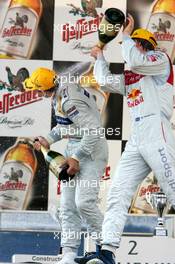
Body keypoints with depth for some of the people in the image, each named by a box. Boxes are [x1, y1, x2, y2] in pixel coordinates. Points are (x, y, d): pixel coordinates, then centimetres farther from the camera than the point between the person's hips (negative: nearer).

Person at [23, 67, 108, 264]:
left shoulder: (68, 102, -26)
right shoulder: (62, 89, 5)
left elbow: (94, 131, -28)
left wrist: (76, 158, -22)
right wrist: (48, 140, 10)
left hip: (91, 149, -10)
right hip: (74, 146, 10)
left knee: (84, 202, -18)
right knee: (68, 205, 4)